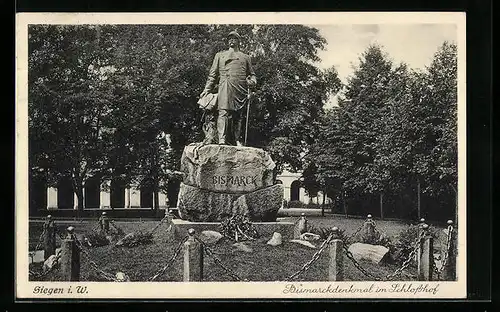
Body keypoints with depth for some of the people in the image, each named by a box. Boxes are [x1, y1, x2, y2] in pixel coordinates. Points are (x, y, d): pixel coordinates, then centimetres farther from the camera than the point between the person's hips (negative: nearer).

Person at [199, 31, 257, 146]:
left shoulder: (246, 57, 26)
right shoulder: (220, 55, 25)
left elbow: (252, 74, 23)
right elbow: (213, 74, 19)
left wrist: (252, 81, -1)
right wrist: (207, 89, 7)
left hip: (241, 89, 2)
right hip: (225, 87, -2)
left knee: (238, 115, -4)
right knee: (223, 112, -18)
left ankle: (237, 141, -4)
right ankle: (222, 139, -27)